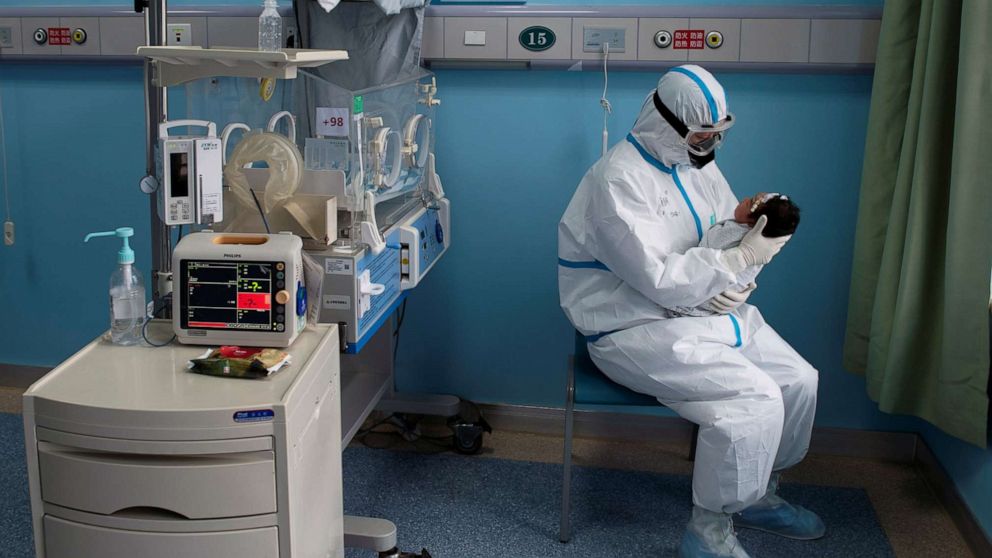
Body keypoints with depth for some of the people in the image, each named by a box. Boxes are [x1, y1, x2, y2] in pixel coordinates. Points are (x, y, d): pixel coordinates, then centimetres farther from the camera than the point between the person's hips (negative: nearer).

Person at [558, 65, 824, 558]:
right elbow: (659, 280, -27)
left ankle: (757, 493, 24)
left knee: (799, 381, 2)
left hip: (706, 310, 9)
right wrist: (741, 257, -24)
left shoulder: (696, 163, 8)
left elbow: (731, 235, 12)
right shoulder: (619, 180, -21)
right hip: (635, 329, -9)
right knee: (755, 401, -23)